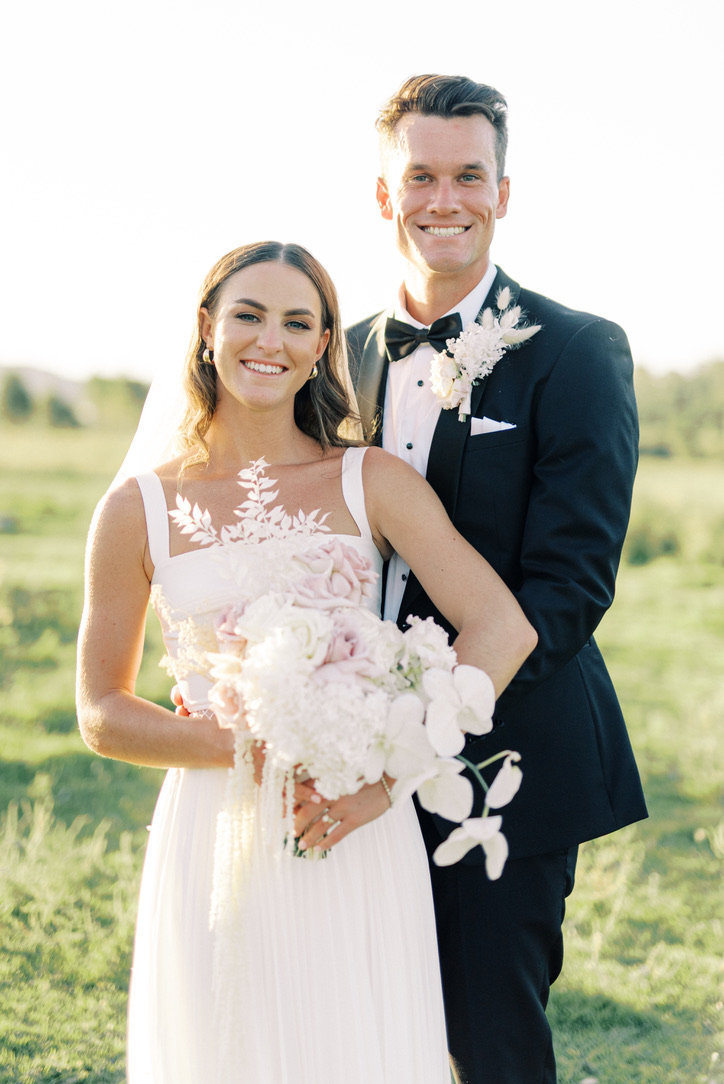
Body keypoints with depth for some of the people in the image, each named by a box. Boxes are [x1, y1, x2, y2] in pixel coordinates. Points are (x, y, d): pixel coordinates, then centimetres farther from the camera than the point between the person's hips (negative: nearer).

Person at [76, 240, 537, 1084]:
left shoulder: (374, 484, -1)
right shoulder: (139, 509, 0)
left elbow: (502, 630, -10)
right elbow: (102, 714, 2)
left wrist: (388, 773, -16)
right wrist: (247, 749, -13)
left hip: (359, 847, 0)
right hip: (213, 845, 0)